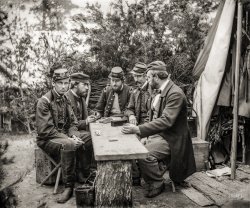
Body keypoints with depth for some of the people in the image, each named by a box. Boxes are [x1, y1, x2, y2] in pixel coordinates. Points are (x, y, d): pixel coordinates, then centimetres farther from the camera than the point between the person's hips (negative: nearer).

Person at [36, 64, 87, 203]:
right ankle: (69, 186, -22)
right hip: (47, 140, -6)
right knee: (68, 146, -35)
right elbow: (46, 130, -19)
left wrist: (74, 136, -13)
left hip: (65, 136, 6)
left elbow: (73, 123, 9)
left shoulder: (66, 99, 8)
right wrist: (69, 139, -25)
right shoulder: (44, 101, -13)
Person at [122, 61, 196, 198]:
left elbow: (166, 121, -30)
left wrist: (139, 129, -35)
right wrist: (144, 135, 2)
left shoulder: (175, 94, -20)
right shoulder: (158, 91, 9)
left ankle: (157, 185, -2)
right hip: (157, 133, 9)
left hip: (170, 138, -9)